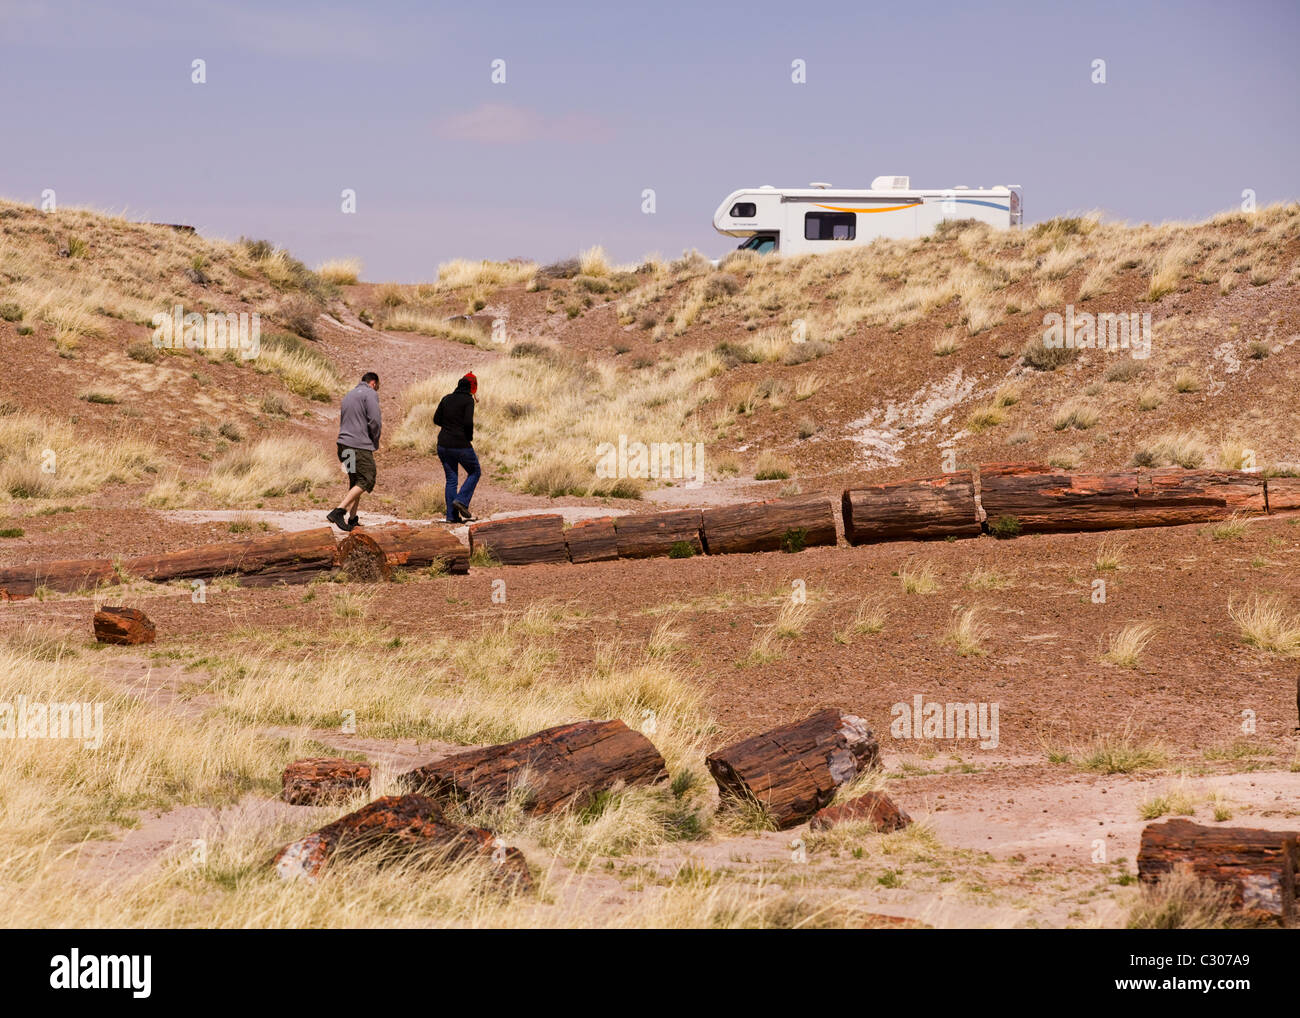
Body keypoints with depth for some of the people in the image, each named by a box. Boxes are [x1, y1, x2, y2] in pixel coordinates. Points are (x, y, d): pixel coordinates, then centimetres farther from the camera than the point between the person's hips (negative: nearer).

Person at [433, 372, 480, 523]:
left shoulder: (446, 399, 8)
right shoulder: (468, 400, -9)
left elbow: (436, 419, 10)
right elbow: (468, 422, -19)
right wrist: (470, 439, -4)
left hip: (443, 445, 6)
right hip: (460, 445, -6)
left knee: (451, 479, 11)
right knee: (474, 472, 14)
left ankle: (452, 516, 8)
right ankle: (461, 500, -3)